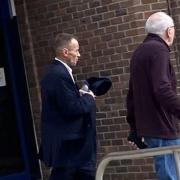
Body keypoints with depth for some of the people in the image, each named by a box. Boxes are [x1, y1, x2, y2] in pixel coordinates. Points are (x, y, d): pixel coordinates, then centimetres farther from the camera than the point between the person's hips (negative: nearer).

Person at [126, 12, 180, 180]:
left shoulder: (139, 51, 17)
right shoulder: (159, 49, -11)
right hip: (162, 127, -9)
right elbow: (163, 90, -24)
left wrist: (134, 127, 24)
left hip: (148, 126, 9)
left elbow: (131, 95, 21)